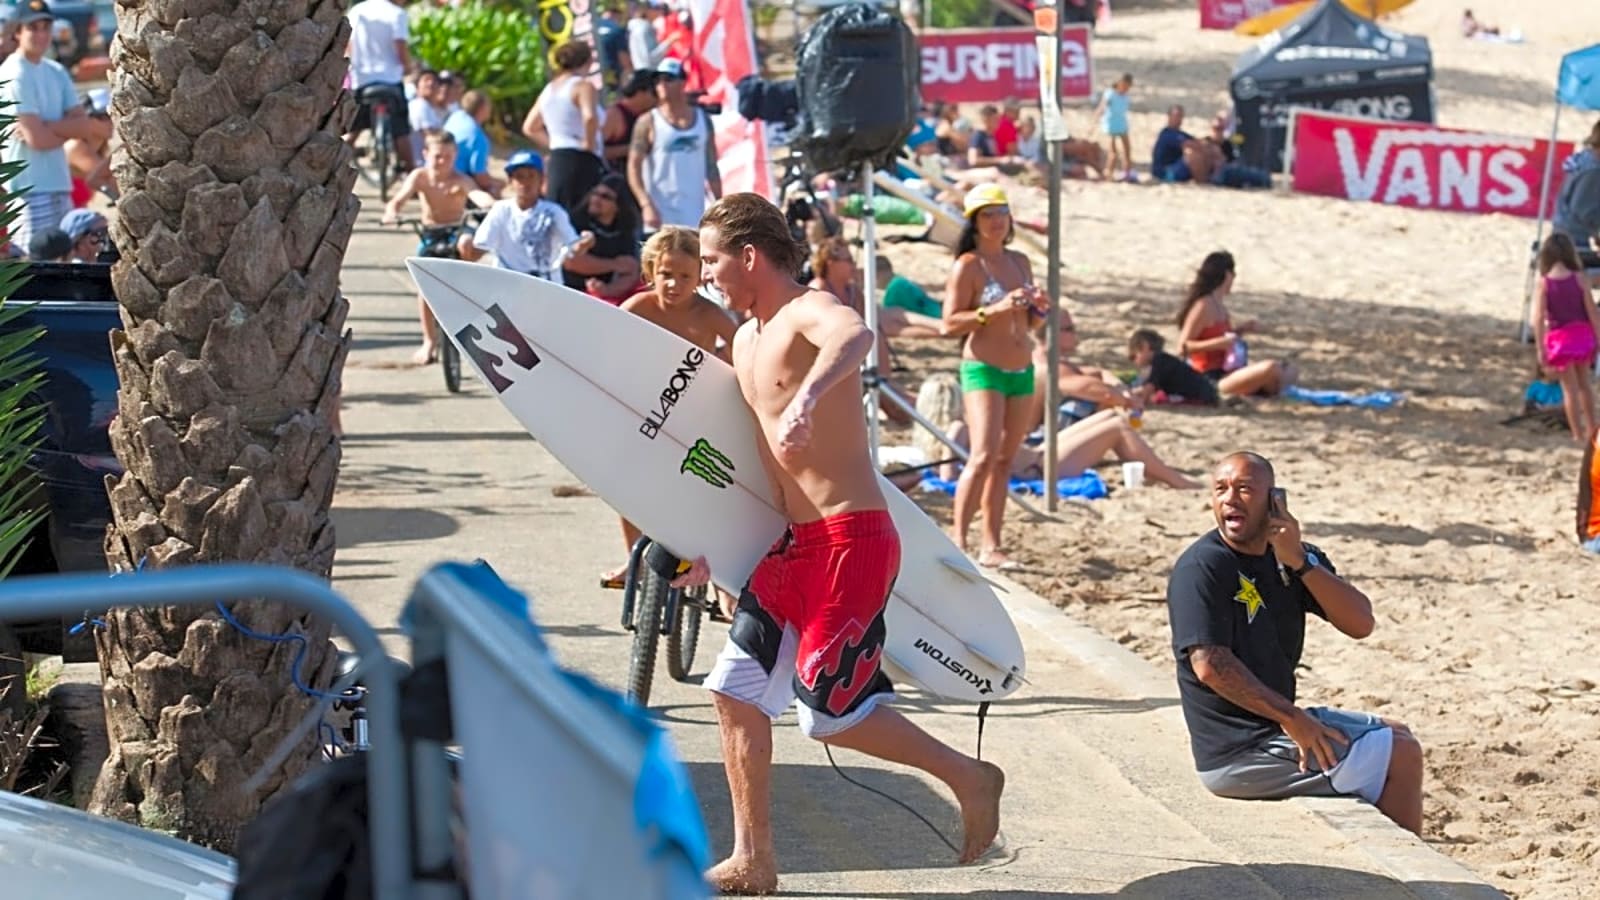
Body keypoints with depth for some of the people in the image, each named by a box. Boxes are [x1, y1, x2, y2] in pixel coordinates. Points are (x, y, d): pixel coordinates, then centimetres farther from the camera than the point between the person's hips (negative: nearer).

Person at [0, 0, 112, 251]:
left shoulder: (56, 72, 13)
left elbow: (86, 125, 4)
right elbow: (37, 139, -17)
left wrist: (47, 127, -12)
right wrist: (72, 128, 0)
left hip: (60, 184, 8)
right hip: (31, 189, -8)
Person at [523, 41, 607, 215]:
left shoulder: (549, 89, 16)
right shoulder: (583, 86, -8)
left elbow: (529, 127, 24)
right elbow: (590, 117, -28)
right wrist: (589, 143, -14)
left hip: (556, 161, 8)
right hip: (582, 161, -8)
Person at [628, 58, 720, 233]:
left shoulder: (703, 119, 10)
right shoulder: (648, 123, -1)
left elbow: (711, 167, 14)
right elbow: (633, 168, -6)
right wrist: (646, 204, -18)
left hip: (694, 217, 4)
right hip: (661, 216, -4)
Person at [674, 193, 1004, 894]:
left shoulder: (810, 311, -13)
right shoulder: (746, 340, 16)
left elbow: (854, 335, -39)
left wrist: (809, 394, -58)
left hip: (852, 539, -9)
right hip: (794, 544, 9)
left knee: (831, 711, -9)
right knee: (735, 690, 7)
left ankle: (970, 778, 10)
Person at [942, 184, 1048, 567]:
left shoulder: (1019, 262, 14)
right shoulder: (968, 266, -6)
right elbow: (950, 323, -13)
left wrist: (1039, 309, 1)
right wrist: (994, 310, -22)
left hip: (1022, 371, 7)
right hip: (983, 369, -7)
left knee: (1004, 460, 7)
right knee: (983, 457, -17)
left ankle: (991, 544, 11)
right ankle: (957, 540, -12)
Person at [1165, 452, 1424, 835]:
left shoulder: (1291, 557, 7)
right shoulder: (1201, 568, -16)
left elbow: (1360, 624, -6)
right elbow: (1210, 665, -26)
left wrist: (1300, 562, -18)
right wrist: (1292, 718, -23)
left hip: (1276, 720, 9)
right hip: (1239, 753, -9)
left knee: (1395, 735, 20)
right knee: (1402, 756, -4)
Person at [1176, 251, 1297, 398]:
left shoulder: (1219, 307, 13)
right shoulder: (1203, 307, -13)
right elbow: (1183, 347, -16)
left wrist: (1243, 329, 10)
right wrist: (1219, 343, -26)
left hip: (1227, 372, 10)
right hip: (1211, 380, -10)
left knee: (1290, 371, 10)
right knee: (1270, 368, -30)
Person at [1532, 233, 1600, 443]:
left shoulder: (1543, 283, -12)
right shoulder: (1578, 278, -8)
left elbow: (1539, 318, -16)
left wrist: (1540, 349, -12)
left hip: (1560, 338, -2)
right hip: (1582, 335, 2)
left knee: (1569, 387, 9)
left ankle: (1579, 433, 13)